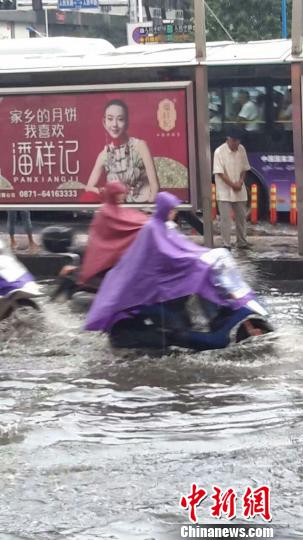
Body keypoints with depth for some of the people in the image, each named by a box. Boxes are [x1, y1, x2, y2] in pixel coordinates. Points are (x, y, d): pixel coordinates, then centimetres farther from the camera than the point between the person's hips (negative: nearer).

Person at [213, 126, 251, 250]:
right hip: (224, 191, -5)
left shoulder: (241, 149, 2)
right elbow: (219, 172, -16)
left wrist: (240, 182, -8)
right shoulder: (219, 152, -15)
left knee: (241, 217, 12)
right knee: (226, 218, -5)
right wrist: (232, 185, -17)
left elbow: (244, 168, 9)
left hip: (240, 191, 5)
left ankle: (242, 242, 23)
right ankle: (226, 245, -2)